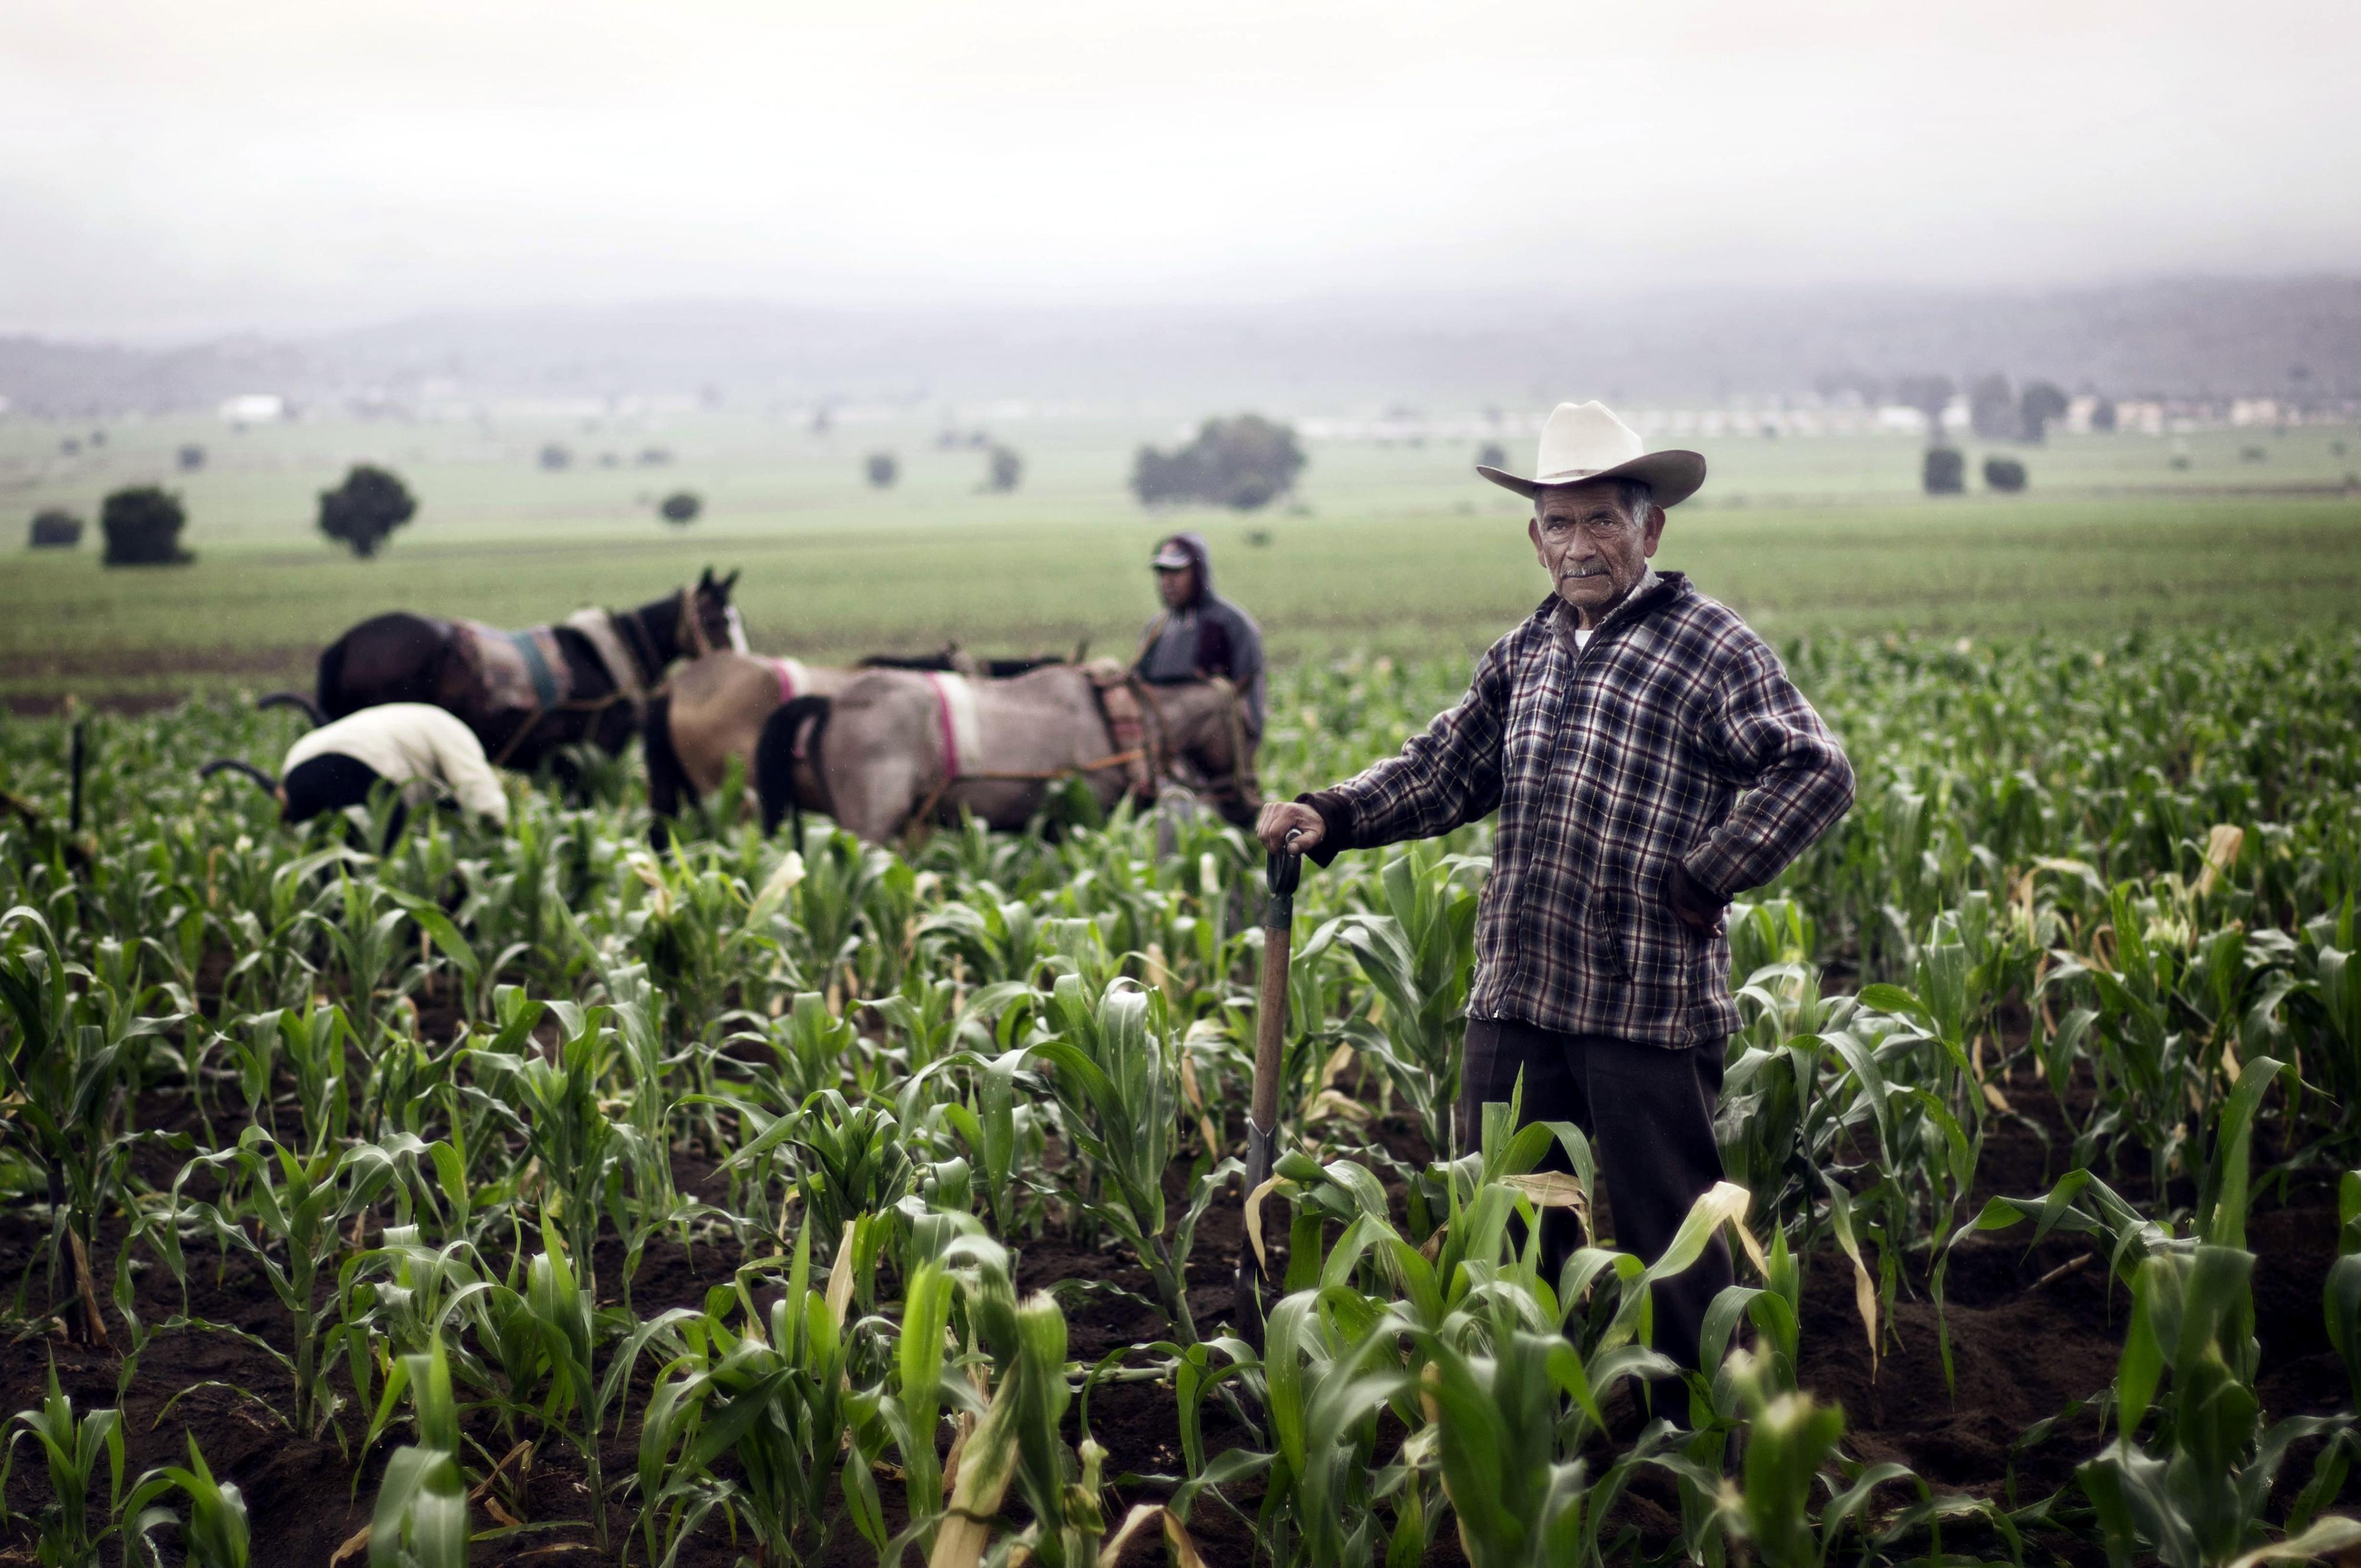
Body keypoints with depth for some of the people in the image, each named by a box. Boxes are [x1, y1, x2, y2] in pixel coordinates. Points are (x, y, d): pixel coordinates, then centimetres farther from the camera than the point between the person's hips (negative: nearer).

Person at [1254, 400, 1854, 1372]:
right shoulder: (1523, 655, 16)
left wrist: (1705, 879, -13)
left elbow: (1816, 772, -12)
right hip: (1517, 998, 6)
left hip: (1651, 1000, -6)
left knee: (1664, 1231, 3)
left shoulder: (1708, 645, -4)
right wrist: (1330, 817, 5)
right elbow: (1444, 772, 20)